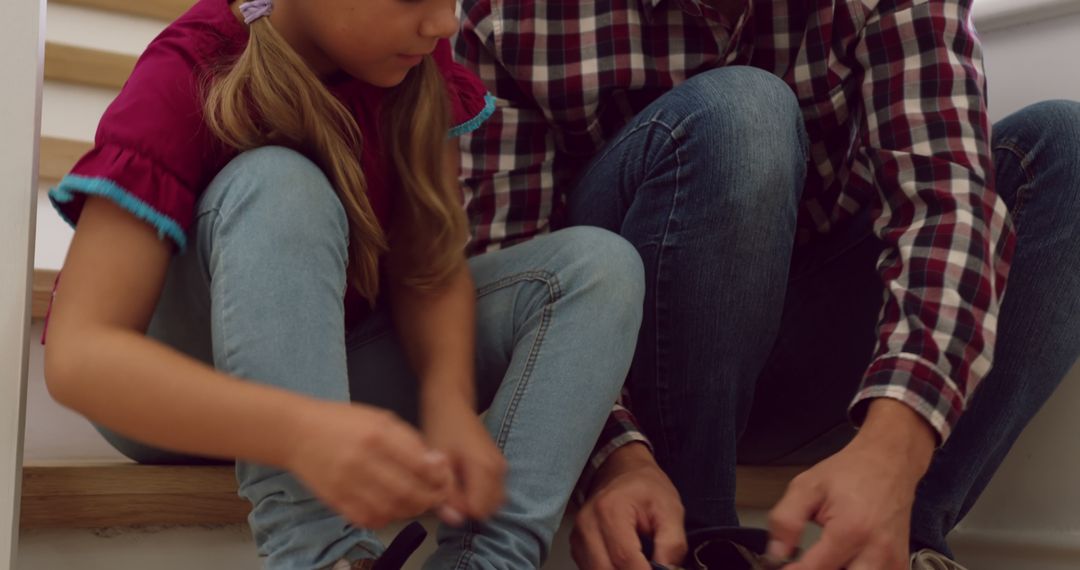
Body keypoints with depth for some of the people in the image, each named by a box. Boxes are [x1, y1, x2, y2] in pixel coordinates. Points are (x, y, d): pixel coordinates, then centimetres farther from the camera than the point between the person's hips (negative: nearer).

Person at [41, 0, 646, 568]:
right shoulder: (183, 81, -25)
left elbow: (426, 262, -12)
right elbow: (76, 353, -34)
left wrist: (449, 402, -33)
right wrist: (298, 430, -50)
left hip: (338, 362, 5)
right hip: (184, 389, -4)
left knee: (600, 263, -14)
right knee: (281, 189, -34)